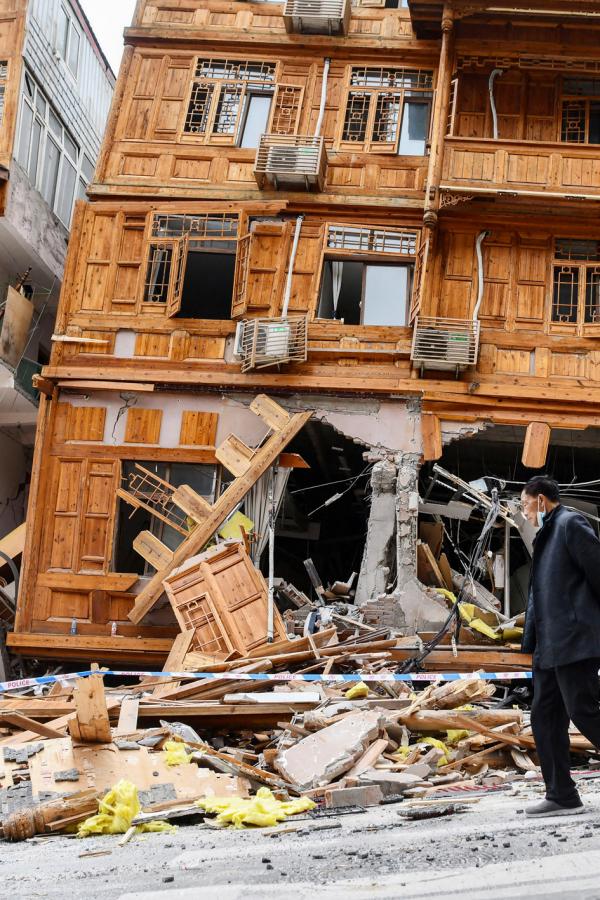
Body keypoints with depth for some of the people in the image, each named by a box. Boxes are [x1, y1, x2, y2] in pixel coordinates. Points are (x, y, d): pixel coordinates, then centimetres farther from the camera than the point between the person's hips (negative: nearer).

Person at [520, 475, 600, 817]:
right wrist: (531, 641, 16)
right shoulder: (546, 535, 21)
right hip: (550, 646, 10)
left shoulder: (571, 523, -6)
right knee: (545, 717, 6)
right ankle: (561, 796, 9)